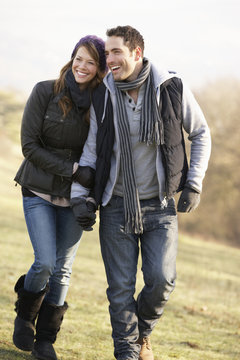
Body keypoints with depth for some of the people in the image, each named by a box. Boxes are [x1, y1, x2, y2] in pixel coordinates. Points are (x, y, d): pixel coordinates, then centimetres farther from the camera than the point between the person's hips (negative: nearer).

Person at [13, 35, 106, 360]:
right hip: (40, 192, -2)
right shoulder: (46, 92, -10)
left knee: (62, 269, 5)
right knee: (45, 263, -13)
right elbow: (29, 145, -10)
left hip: (74, 198, 2)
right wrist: (73, 171, -17)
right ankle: (25, 317, 16)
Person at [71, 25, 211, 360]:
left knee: (161, 279, -10)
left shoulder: (172, 89, -8)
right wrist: (80, 196, -2)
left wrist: (194, 183, 0)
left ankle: (142, 330, 20)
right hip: (116, 205, 1)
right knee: (121, 287, -1)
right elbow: (90, 148, 6)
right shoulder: (102, 97, -4)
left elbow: (201, 133, 6)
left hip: (160, 206, -1)